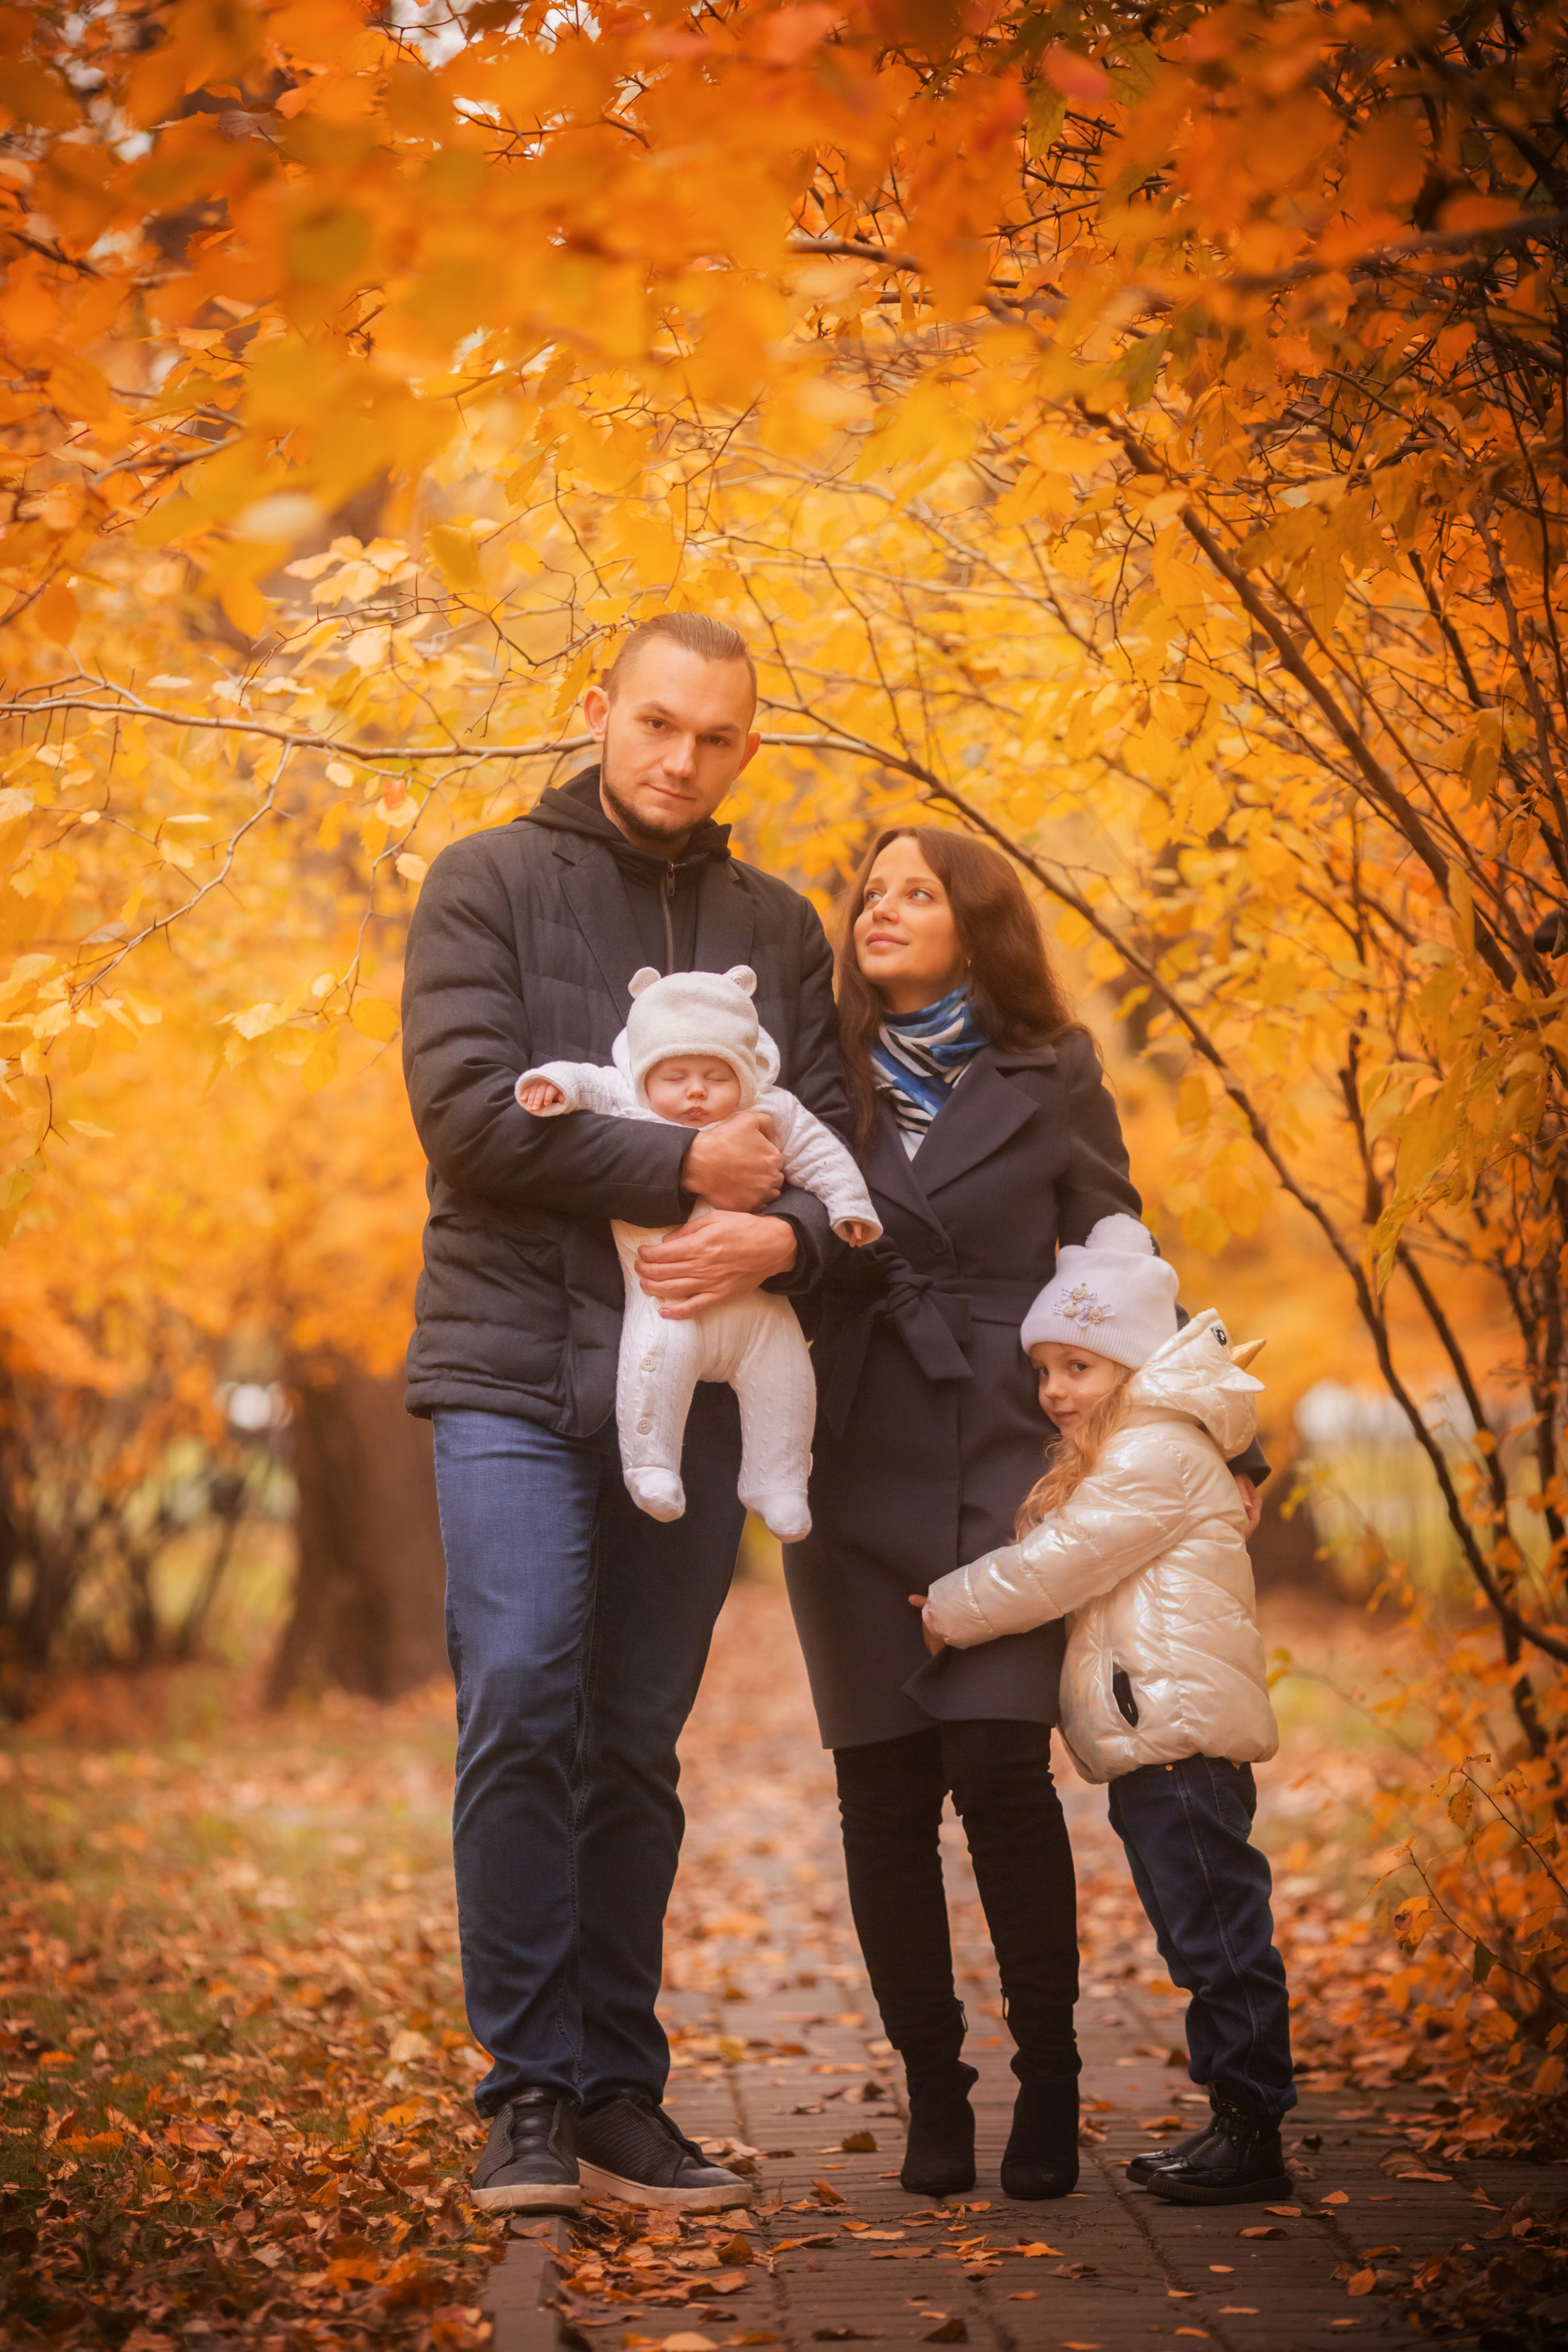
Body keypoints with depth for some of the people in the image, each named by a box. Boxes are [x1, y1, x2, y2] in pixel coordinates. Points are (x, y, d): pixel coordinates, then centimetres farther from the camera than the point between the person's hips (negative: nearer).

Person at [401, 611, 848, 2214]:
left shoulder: (777, 929, 16)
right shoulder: (490, 884, 5)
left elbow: (827, 1145, 8)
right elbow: (470, 1111, -9)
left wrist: (778, 1236, -14)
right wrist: (682, 1167, -10)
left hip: (691, 1383, 3)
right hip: (514, 1371, -3)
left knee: (636, 1749, 6)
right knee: (522, 1705, -14)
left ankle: (618, 2097, 12)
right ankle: (528, 2093, -6)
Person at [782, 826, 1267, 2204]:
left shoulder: (1053, 1081, 6)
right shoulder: (823, 1080, 10)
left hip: (1005, 1463, -2)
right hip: (857, 1469, 2)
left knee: (998, 1767, -13)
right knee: (885, 1791, 1)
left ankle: (1048, 2079, 3)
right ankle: (933, 2092, 13)